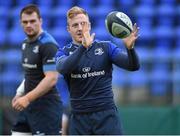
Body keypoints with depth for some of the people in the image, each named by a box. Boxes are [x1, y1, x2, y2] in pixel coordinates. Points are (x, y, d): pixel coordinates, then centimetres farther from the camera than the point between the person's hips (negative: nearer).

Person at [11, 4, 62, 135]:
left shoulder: (48, 45, -15)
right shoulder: (26, 43, 13)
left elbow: (51, 79, -22)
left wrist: (27, 98, -25)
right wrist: (20, 93, 11)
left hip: (46, 106, -9)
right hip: (28, 105, 9)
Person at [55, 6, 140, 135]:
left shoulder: (106, 47, 4)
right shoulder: (64, 52, 4)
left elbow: (133, 66, -7)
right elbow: (63, 68, -20)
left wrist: (130, 47, -29)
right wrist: (83, 47, -35)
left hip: (106, 115, -1)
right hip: (79, 118, 1)